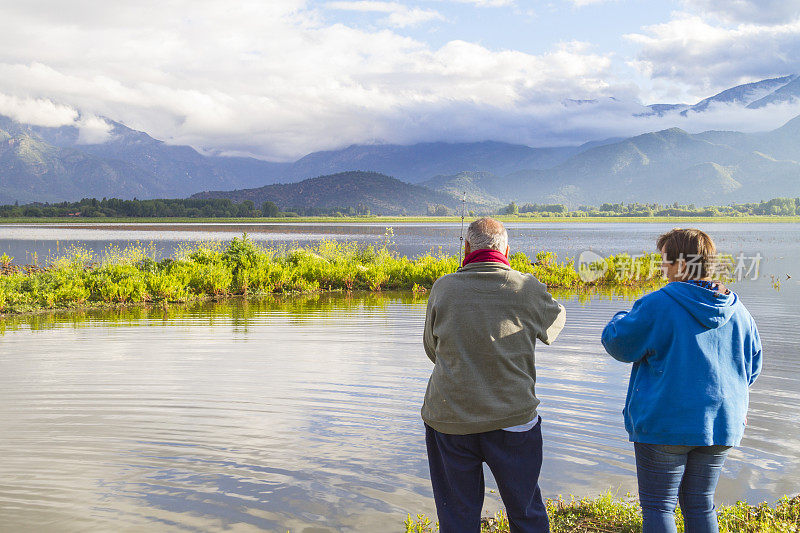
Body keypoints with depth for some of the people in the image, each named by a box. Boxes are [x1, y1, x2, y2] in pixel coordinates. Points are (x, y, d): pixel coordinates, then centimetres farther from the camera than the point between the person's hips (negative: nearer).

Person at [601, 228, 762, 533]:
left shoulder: (658, 305, -14)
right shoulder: (737, 310, 5)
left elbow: (618, 343, -4)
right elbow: (751, 367, 15)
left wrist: (621, 320, 16)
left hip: (665, 423, -6)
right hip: (721, 423, 6)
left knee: (657, 507, 4)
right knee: (700, 506, 16)